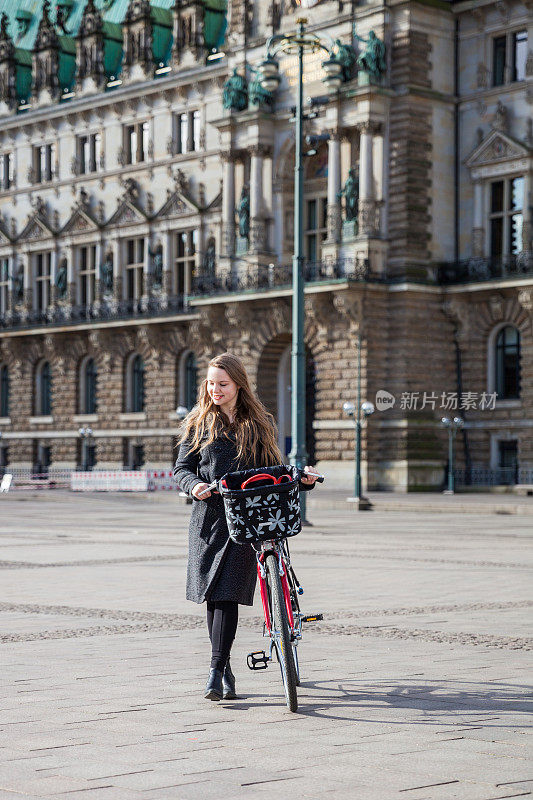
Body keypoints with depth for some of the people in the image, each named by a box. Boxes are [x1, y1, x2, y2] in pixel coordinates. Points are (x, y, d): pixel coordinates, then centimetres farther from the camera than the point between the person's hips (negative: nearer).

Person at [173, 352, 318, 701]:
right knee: (211, 595, 4)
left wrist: (302, 479, -7)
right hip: (208, 518, 1)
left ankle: (217, 671, -13)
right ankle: (225, 668, 17)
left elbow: (274, 470, 12)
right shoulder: (199, 423, 8)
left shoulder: (260, 423, 10)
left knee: (227, 593, -12)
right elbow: (181, 468, 6)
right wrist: (195, 485, -16)